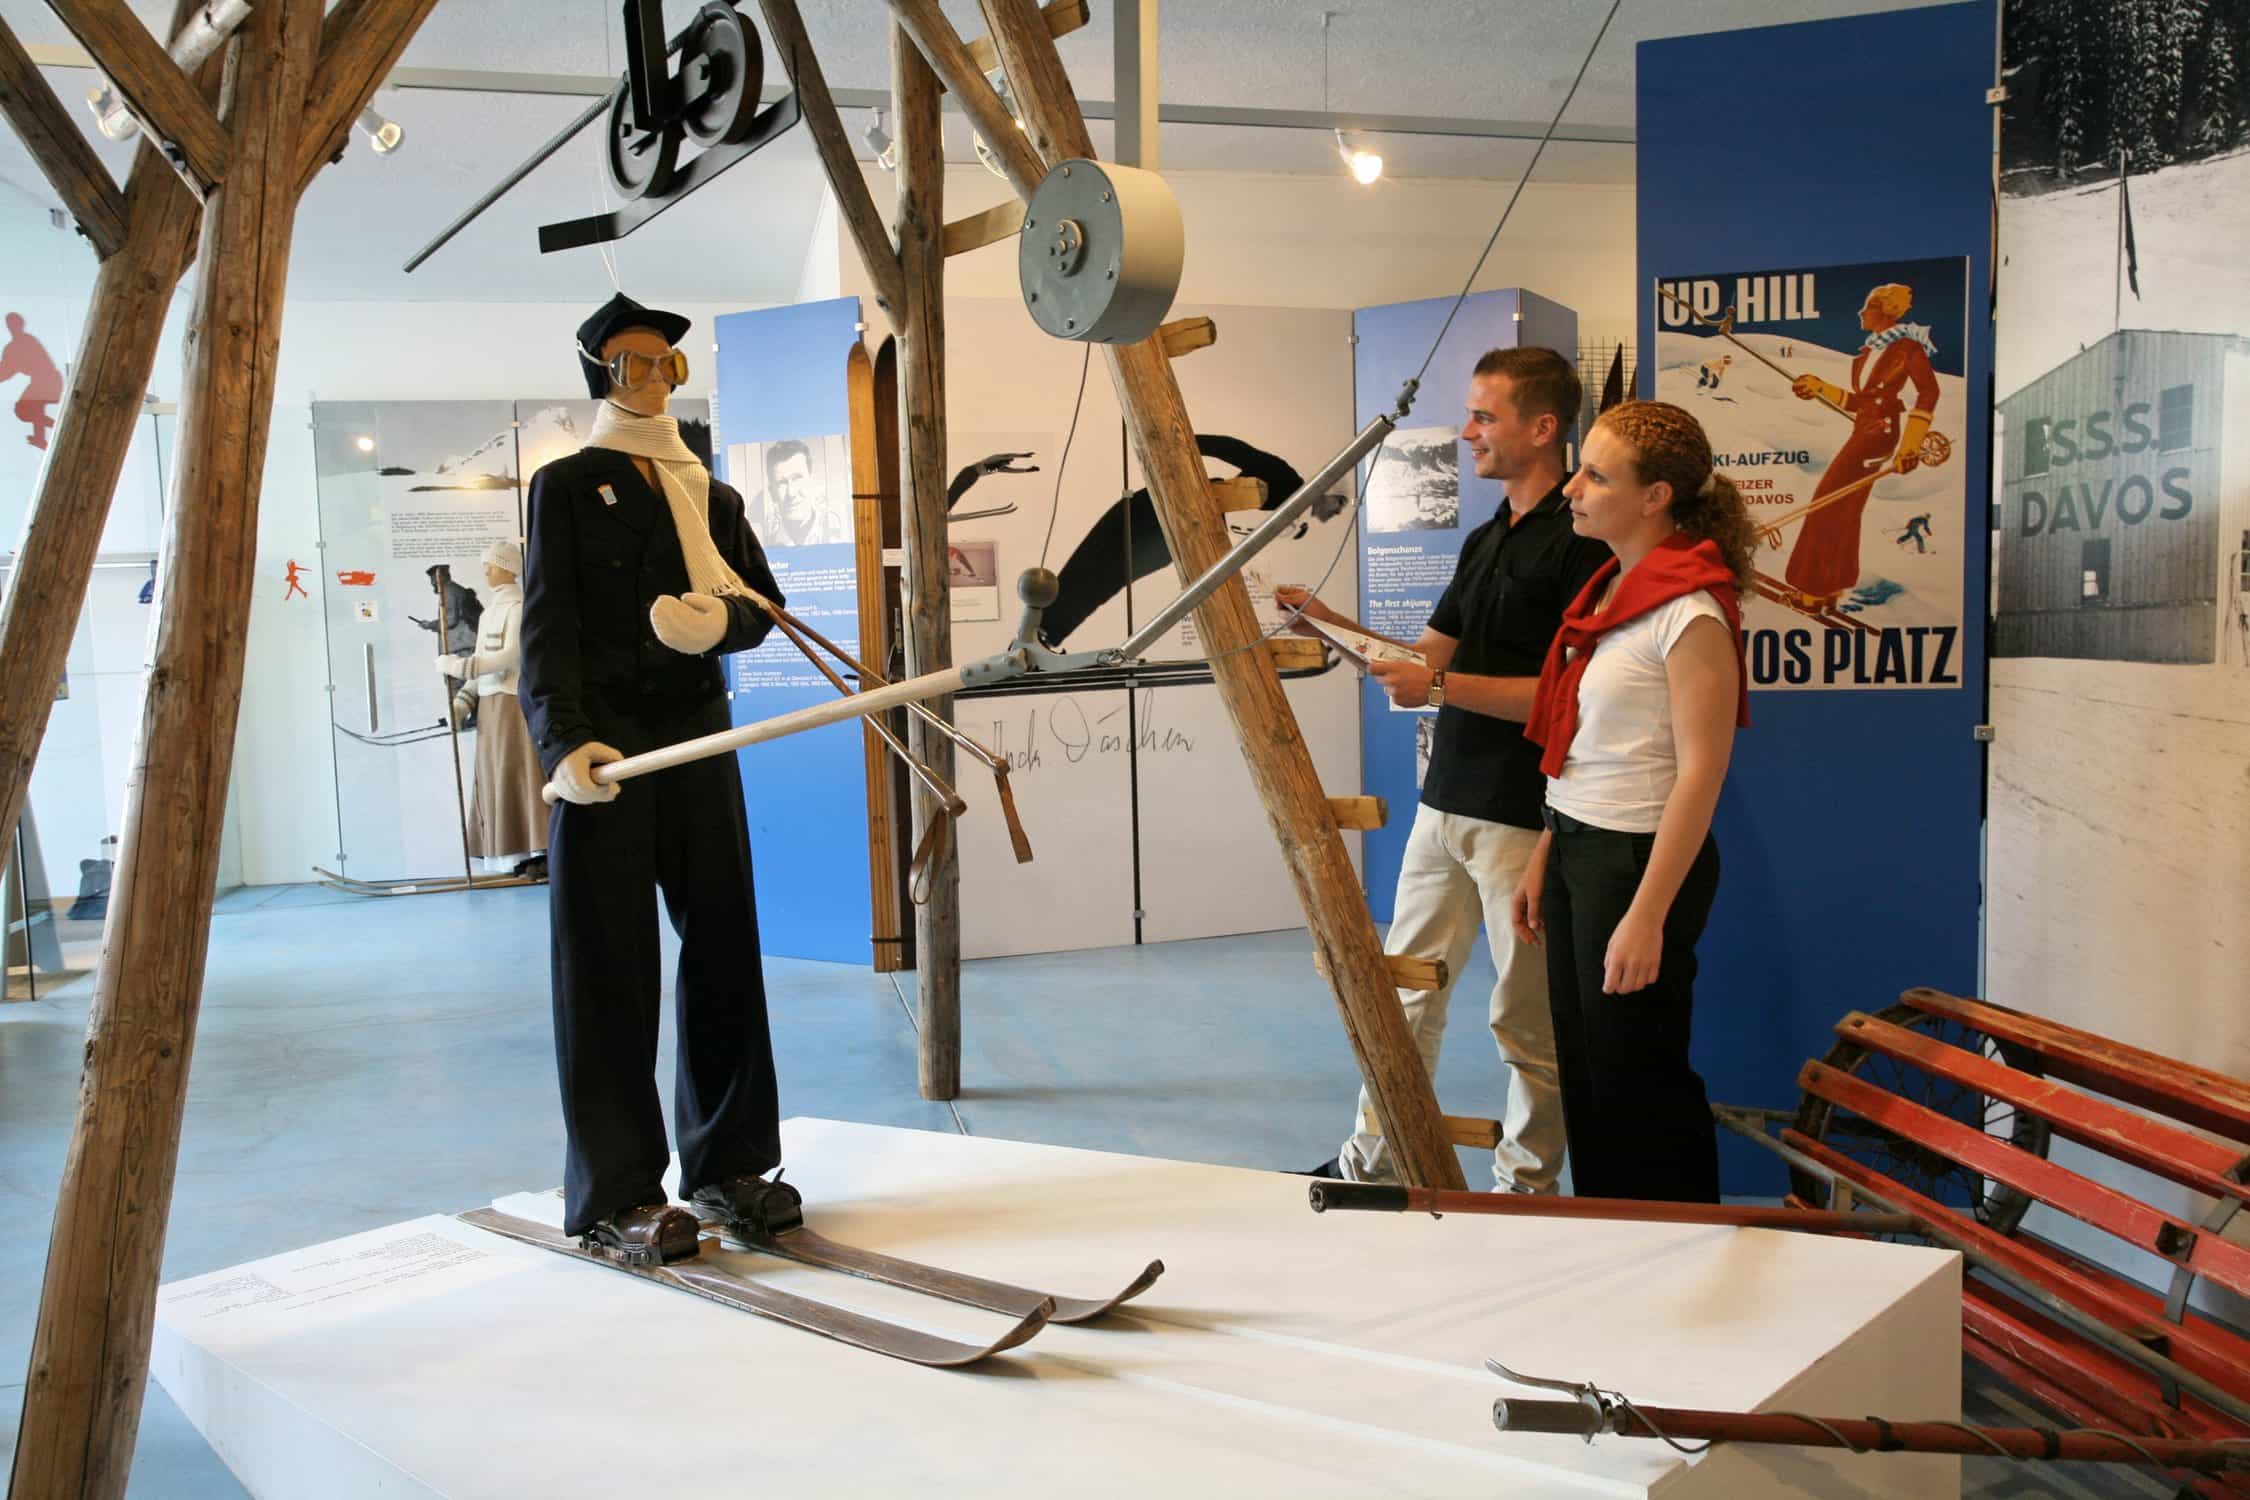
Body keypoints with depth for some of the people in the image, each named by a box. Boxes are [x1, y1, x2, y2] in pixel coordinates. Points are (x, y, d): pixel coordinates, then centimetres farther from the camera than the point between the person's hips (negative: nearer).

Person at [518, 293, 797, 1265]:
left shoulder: (711, 495, 20)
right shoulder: (567, 486, 6)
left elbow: (763, 606, 15)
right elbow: (547, 626, -4)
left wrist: (717, 619, -9)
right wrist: (563, 740, -19)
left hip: (699, 740, 4)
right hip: (605, 747, -4)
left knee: (724, 949, 5)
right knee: (609, 968, -2)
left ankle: (727, 1162, 18)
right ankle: (614, 1195, 5)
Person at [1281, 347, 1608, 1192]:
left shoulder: (1578, 543, -13)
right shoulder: (1485, 541, 15)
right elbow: (1430, 655, 18)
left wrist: (1441, 688, -19)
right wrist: (1331, 627, 5)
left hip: (1527, 819, -9)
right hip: (1446, 804, 9)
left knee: (1527, 1017, 3)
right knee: (1406, 992, 14)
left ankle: (1526, 1187, 18)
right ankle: (1372, 1165, 25)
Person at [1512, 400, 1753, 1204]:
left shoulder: (1689, 611, -17)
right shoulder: (1609, 591, 10)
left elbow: (1701, 772, -19)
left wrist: (1647, 916, -22)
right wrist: (1545, 858, 15)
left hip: (1639, 859, -9)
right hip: (1577, 846, 9)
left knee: (1634, 1076, 3)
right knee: (1583, 1065, 15)